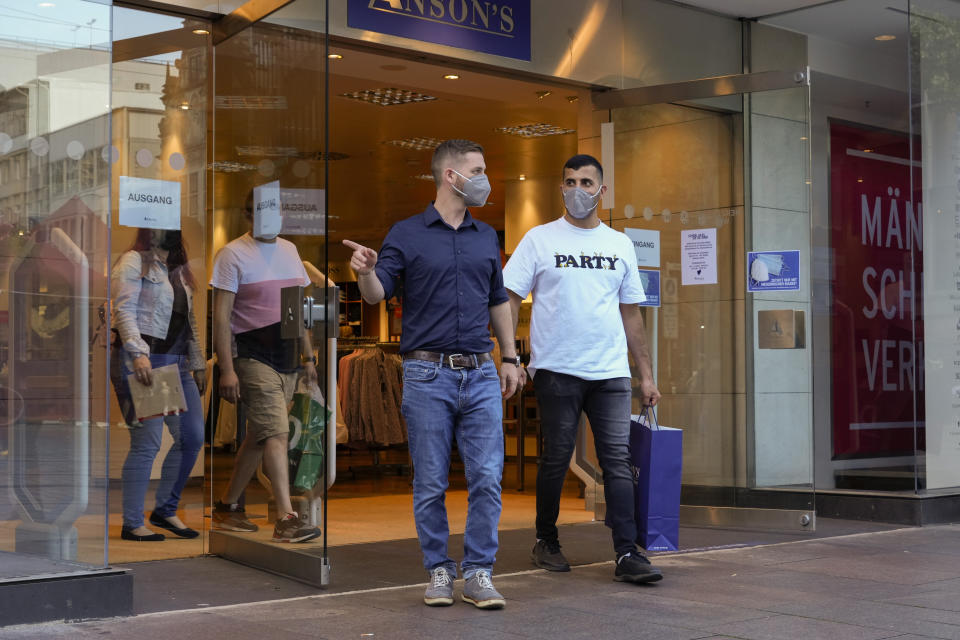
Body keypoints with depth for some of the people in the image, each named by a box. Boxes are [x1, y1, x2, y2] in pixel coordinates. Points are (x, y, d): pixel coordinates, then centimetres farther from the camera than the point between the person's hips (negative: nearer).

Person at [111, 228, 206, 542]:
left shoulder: (178, 270, 21)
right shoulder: (134, 262, -2)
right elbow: (124, 310, -12)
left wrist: (198, 362, 20)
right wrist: (139, 353, -24)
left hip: (177, 363, 8)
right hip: (142, 362, -8)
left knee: (192, 437, 6)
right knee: (147, 443, -10)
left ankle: (165, 510, 20)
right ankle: (132, 524, 0)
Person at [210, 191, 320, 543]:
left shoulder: (289, 250, 15)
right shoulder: (233, 254, -6)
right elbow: (221, 315, -10)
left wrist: (308, 356, 17)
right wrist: (227, 368, -16)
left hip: (287, 356, 7)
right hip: (253, 353, -7)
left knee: (259, 434, 10)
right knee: (275, 432, -14)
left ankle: (227, 506, 22)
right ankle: (286, 518, -14)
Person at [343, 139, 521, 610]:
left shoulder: (486, 237, 14)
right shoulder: (407, 234, 0)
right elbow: (377, 295, -6)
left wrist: (509, 358, 15)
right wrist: (365, 272, -28)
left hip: (480, 375, 4)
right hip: (428, 375, -3)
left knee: (487, 478, -2)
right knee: (431, 484, 3)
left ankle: (478, 574, 7)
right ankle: (439, 572, 16)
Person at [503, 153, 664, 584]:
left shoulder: (620, 245, 14)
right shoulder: (540, 240, 3)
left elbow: (631, 312, 17)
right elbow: (509, 299, -1)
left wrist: (646, 374, 13)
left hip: (610, 372, 3)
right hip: (556, 370, -3)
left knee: (618, 460, -3)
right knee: (555, 459, 5)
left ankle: (628, 554, -4)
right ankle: (546, 541, 22)